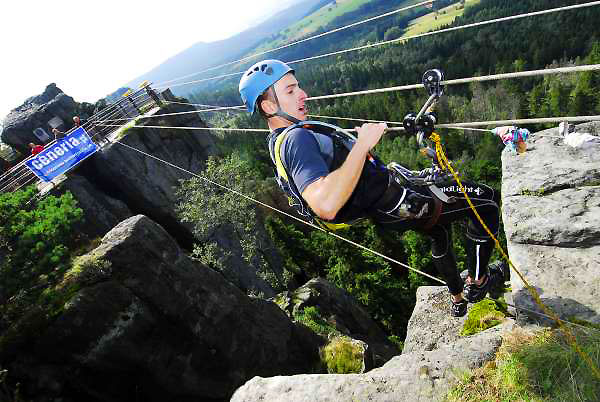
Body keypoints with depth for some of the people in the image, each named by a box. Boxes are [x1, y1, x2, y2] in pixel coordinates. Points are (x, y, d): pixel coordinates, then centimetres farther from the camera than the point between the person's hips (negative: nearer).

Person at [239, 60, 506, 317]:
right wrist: (363, 144, -36)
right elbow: (326, 206, -45)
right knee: (487, 199, 6)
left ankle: (457, 300, 51)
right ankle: (477, 282, 24)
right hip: (396, 203, -10)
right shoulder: (296, 140, -29)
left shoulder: (281, 139, 5)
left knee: (440, 228, 35)